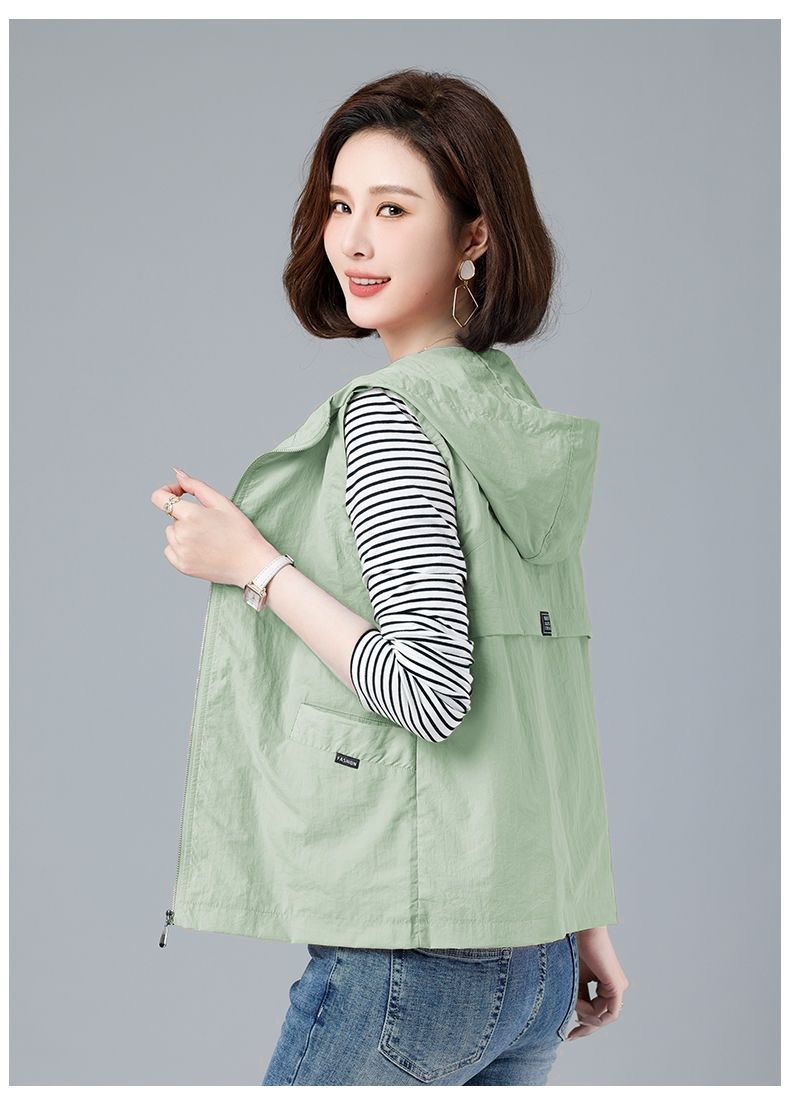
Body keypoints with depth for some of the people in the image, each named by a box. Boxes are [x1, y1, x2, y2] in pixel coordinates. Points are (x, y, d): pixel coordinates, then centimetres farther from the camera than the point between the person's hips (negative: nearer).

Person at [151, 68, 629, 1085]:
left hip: (413, 953, -8)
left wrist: (256, 567, -13)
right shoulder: (526, 415, 11)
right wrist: (587, 920, 19)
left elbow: (434, 693, -23)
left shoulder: (388, 416, -14)